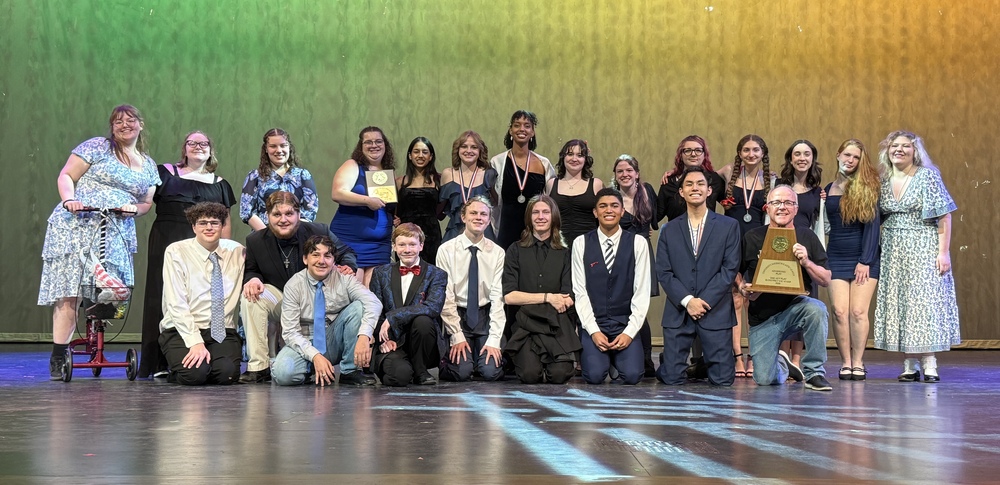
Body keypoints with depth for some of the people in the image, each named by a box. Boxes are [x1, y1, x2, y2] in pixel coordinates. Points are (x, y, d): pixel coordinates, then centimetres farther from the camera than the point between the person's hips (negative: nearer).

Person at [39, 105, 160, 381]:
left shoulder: (148, 166, 20)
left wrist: (134, 208, -1)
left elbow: (147, 203, 22)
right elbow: (66, 176, 3)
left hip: (116, 238, 5)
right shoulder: (98, 147, 5)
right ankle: (58, 357, -10)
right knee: (69, 291, -11)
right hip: (76, 228, -4)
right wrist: (69, 199, -16)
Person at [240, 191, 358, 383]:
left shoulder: (319, 232, -7)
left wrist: (348, 266, -19)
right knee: (251, 298, -29)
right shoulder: (255, 241, -4)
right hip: (279, 301, 1)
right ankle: (259, 366, -25)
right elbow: (251, 271, 9)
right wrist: (253, 279, -17)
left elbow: (347, 253, 6)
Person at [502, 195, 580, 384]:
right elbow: (509, 296, -3)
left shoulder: (564, 254, 14)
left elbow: (568, 299, 4)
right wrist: (547, 297, -6)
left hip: (557, 323, 1)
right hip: (526, 323, -1)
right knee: (530, 374, -25)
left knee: (560, 374, -22)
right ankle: (524, 357, 10)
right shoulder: (516, 251, 8)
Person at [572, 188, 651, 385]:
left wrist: (629, 332, -10)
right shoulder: (581, 243, 1)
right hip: (593, 325, 0)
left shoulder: (637, 243, 1)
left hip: (625, 324, 0)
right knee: (595, 375, -21)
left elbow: (642, 292, -1)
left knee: (632, 375, -20)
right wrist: (593, 331, -10)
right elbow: (580, 291, -1)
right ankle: (588, 354, 15)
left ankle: (617, 357, 15)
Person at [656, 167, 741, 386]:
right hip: (678, 312, 1)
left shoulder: (729, 226, 5)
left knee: (722, 379, -5)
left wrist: (705, 301, -11)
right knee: (672, 378, -5)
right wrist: (687, 301, -12)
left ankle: (705, 363, 28)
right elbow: (663, 273, 3)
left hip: (716, 311, -1)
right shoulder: (669, 230, 9)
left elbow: (730, 268, -2)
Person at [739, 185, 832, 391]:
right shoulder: (752, 238, 0)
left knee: (816, 309, -36)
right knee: (764, 379, -11)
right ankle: (781, 364, 29)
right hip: (762, 316, 0)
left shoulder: (807, 237, 1)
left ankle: (814, 372, -18)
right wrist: (743, 289, -12)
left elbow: (826, 280, -1)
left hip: (795, 307, 0)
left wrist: (806, 262, -19)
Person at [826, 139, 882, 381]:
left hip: (864, 257, -3)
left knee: (858, 311, -6)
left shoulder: (868, 186, 1)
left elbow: (872, 225, -5)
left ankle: (858, 363, 3)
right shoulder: (828, 190, 12)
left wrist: (865, 261, -10)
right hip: (836, 258, 3)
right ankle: (845, 363, 2)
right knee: (840, 311, -5)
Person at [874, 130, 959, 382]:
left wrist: (943, 251, -12)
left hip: (923, 249, -4)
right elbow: (877, 219, 14)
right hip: (893, 252, 4)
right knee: (898, 303, 1)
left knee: (925, 301, -8)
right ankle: (910, 365, 6)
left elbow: (944, 217, -7)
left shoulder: (927, 177, -4)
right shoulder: (883, 181, 8)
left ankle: (929, 364, -5)